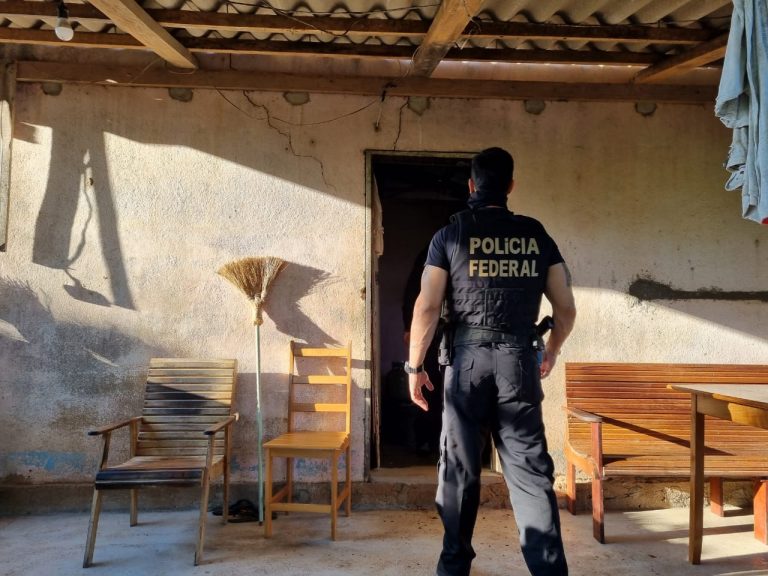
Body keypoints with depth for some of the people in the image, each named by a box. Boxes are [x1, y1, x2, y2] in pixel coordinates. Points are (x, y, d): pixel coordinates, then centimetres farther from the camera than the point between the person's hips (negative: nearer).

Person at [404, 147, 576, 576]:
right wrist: (551, 352, 25)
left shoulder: (450, 235, 0)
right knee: (531, 469, 6)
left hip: (468, 359, -1)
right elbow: (566, 307, 9)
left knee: (460, 469, 10)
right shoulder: (537, 235, 7)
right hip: (520, 360, 2)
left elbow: (428, 307, -5)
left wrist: (415, 366, 4)